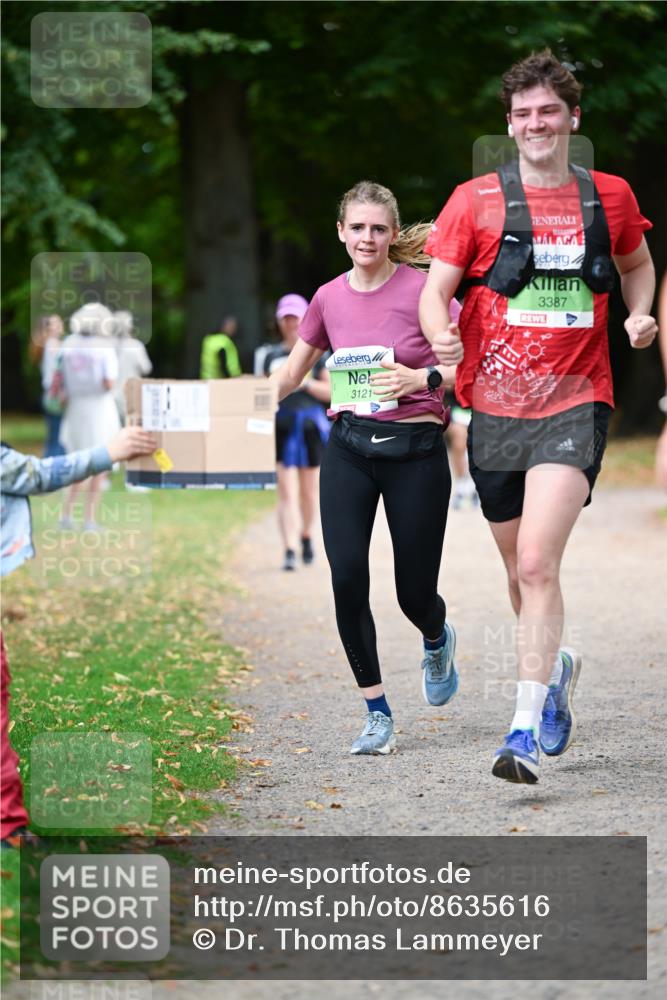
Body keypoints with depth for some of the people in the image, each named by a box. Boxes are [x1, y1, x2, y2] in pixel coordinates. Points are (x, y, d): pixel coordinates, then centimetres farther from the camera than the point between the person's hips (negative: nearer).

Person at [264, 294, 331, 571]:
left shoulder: (317, 353, 4)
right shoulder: (272, 356, 11)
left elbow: (332, 391, 0)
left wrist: (307, 383, -13)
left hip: (310, 423, 0)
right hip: (282, 425, 0)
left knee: (309, 489, 10)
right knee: (286, 491, -8)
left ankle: (306, 535, 34)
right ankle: (290, 550, -13)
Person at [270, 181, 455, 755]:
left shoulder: (421, 289, -9)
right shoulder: (329, 298, 5)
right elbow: (292, 373, 18)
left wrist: (422, 377, -29)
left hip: (416, 450, -3)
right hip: (349, 448, 3)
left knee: (414, 594, 1)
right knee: (347, 578, -12)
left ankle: (438, 641, 41)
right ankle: (378, 714, 1)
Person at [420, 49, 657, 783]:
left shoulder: (610, 197, 6)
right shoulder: (475, 200, 1)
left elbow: (636, 261, 25)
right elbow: (436, 288, -3)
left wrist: (640, 313, 5)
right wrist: (440, 334, -25)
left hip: (574, 405, -2)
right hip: (494, 408, 2)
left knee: (538, 562, -18)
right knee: (520, 569, 14)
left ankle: (526, 732, -17)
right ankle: (555, 667, 45)